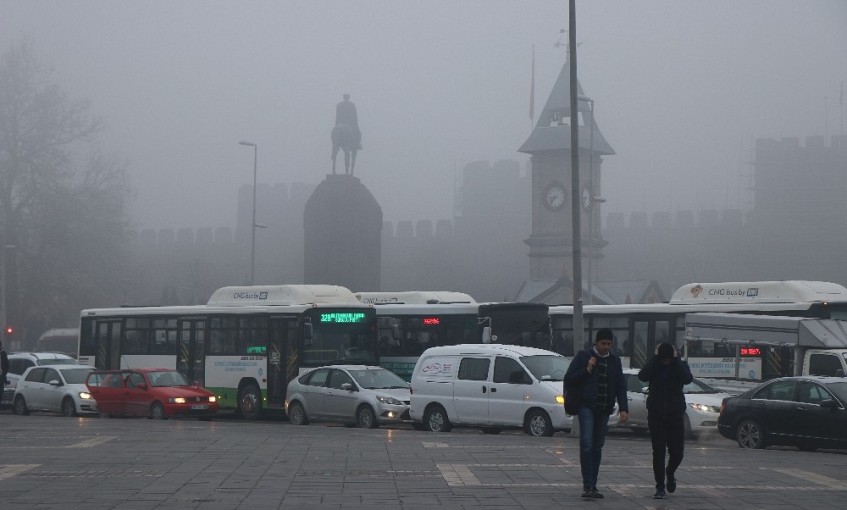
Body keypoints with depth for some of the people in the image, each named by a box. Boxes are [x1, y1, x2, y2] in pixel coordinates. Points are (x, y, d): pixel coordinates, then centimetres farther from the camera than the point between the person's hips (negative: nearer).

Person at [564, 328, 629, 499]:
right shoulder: (583, 356, 2)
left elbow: (621, 386, 12)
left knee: (597, 447, 7)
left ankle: (593, 486, 12)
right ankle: (587, 485, -20)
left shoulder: (614, 361, 13)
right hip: (587, 406, -4)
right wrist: (587, 370, -11)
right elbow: (569, 379, 1)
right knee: (587, 444, -16)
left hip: (604, 409, 4)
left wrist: (623, 408, 0)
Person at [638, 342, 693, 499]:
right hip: (656, 415, 0)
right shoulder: (653, 365, 1)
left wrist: (676, 359, -16)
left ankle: (670, 473, 33)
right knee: (658, 452, -4)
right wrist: (655, 358, -16)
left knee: (677, 452, 0)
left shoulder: (680, 366, 1)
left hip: (675, 414, 0)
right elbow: (642, 376, -21)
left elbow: (688, 379, -21)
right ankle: (660, 487, 2)